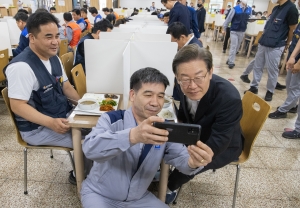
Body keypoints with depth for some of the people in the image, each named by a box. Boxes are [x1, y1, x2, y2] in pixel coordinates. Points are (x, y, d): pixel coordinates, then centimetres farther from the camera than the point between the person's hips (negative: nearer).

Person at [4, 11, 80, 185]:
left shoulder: (54, 58, 6)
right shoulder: (22, 66, -22)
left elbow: (66, 87, 13)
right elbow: (17, 106, -23)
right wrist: (51, 122, -33)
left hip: (63, 116, 8)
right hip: (38, 128, -8)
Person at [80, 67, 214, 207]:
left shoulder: (164, 129, -4)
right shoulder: (112, 119, -18)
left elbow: (180, 158, -15)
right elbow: (90, 148, -35)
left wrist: (192, 163, -39)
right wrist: (132, 136, -51)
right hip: (99, 194, -3)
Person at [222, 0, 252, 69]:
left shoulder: (249, 9, 3)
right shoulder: (235, 8, -9)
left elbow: (249, 18, 17)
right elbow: (228, 19, -6)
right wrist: (224, 29, -5)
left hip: (242, 31, 5)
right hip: (234, 31, -5)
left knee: (237, 47, 12)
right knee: (233, 47, -7)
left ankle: (230, 60, 25)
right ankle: (231, 62, -1)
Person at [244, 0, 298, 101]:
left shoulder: (291, 8, -10)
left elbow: (292, 29, -5)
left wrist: (286, 45, 2)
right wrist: (263, 37, 15)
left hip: (275, 46, -8)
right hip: (263, 43, 8)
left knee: (272, 70, 2)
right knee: (257, 66, 12)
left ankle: (270, 91, 16)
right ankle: (254, 87, 24)